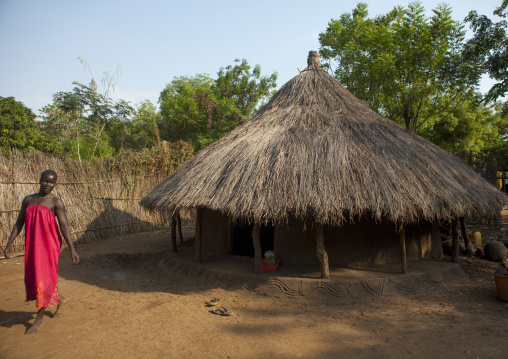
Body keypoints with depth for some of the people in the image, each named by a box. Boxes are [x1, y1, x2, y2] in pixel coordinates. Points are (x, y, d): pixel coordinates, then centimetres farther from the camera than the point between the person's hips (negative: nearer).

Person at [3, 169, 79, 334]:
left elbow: (64, 226, -12)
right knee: (32, 277, 14)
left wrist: (72, 249, -17)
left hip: (49, 244, -6)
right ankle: (59, 298, 37)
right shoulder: (28, 200, 8)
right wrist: (9, 243, 5)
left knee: (44, 279, 0)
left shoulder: (56, 202, -8)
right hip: (32, 245, 6)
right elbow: (19, 223, 12)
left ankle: (39, 318, 16)